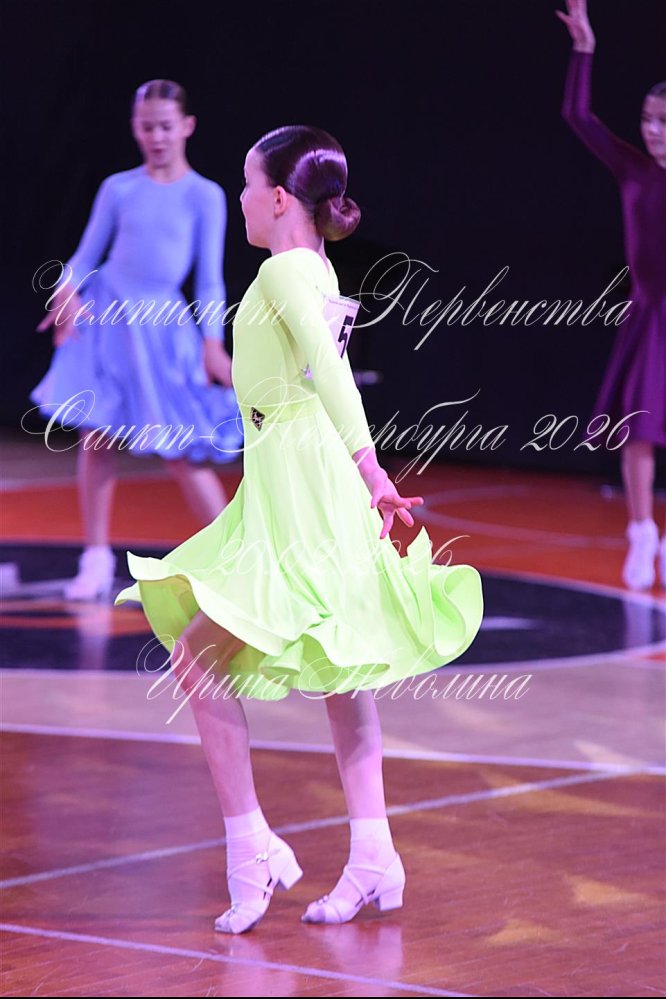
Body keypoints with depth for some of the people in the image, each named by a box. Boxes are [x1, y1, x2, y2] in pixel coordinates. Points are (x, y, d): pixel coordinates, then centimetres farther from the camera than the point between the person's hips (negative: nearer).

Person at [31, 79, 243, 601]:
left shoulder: (205, 196, -1)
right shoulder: (118, 188, 4)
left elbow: (210, 278, 0)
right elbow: (87, 254, 7)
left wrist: (212, 343, -6)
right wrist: (67, 291, -13)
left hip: (162, 325, -3)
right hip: (106, 316, 3)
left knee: (182, 452, -5)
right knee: (96, 436, 1)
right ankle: (97, 560, 12)